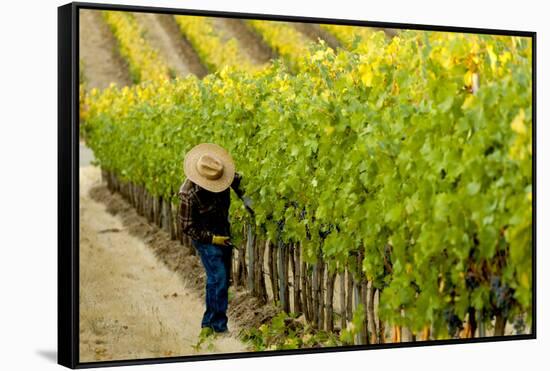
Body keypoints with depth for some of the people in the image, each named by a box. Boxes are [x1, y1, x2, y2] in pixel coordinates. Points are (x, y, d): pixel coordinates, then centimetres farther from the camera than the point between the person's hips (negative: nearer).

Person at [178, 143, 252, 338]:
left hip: (223, 231, 7)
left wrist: (245, 198, -5)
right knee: (218, 277, -14)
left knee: (223, 278, 11)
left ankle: (209, 324, 22)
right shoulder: (189, 195, -30)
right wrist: (213, 239, -21)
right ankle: (219, 326, -4)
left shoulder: (220, 176, -14)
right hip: (205, 236, -7)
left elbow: (236, 179, 10)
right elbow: (187, 226, -20)